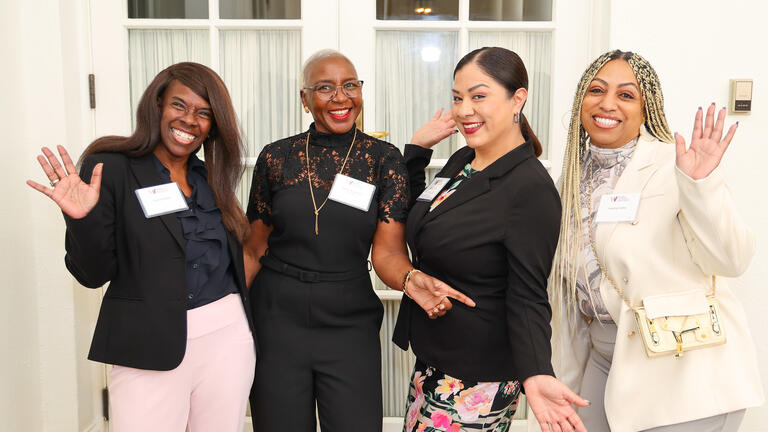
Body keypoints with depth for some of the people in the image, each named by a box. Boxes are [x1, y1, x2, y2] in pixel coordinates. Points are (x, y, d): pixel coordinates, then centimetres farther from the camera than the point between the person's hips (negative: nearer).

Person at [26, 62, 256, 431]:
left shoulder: (210, 179, 10)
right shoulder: (109, 168, -6)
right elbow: (95, 274, -9)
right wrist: (82, 219, -22)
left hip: (228, 336, 5)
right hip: (150, 349, -4)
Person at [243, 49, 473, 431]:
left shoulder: (384, 159, -2)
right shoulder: (276, 157, 0)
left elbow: (387, 251, -8)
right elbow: (254, 249, 5)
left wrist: (413, 279, -30)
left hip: (349, 324, 0)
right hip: (276, 320, 1)